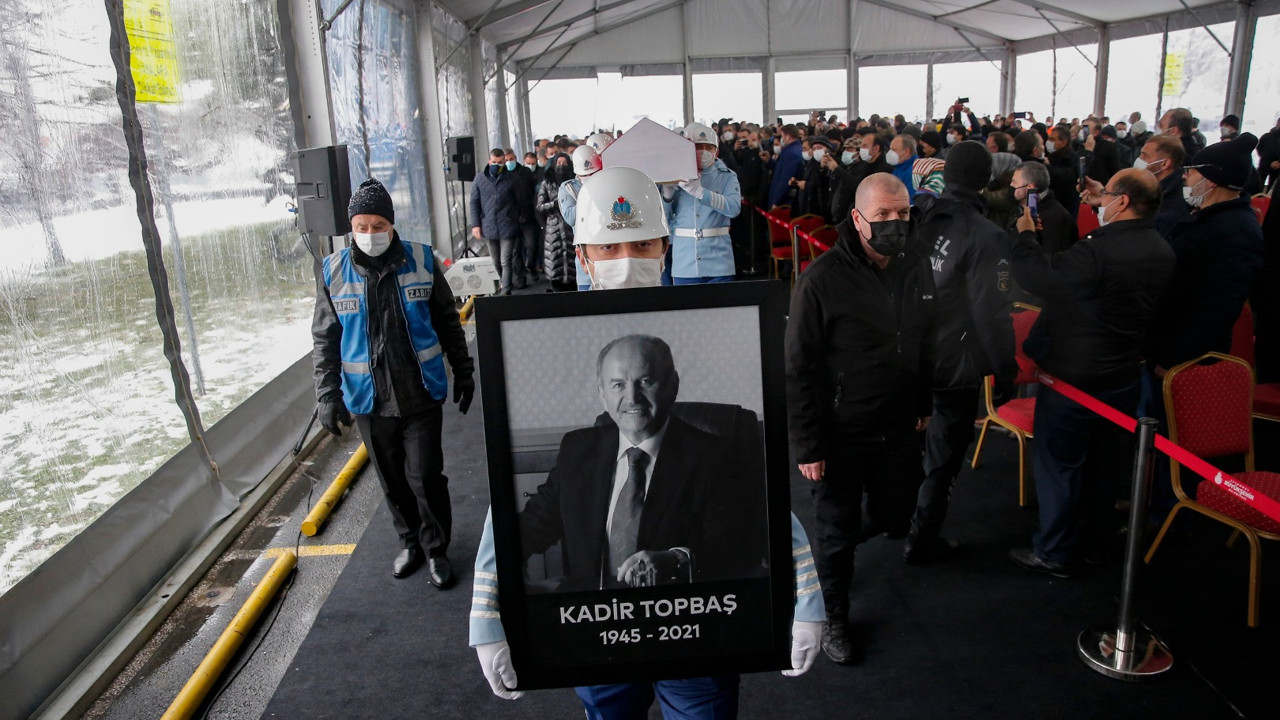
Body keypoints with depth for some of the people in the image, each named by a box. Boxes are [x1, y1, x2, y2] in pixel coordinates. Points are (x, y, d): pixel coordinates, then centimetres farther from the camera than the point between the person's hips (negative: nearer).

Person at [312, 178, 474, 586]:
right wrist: (327, 394, -2)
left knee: (425, 476, 1)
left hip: (422, 394, -2)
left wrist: (463, 372, 9)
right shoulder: (334, 272, -3)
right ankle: (410, 542, 36)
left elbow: (447, 321, 5)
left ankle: (437, 550, 22)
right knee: (392, 480, 15)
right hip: (368, 399, 2)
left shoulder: (421, 261, -5)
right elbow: (325, 339, 3)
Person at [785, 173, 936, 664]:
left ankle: (849, 530, 48)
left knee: (895, 521, 15)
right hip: (841, 434, -5)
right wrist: (806, 446, -15)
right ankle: (835, 619, 34)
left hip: (900, 427, 5)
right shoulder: (822, 279, -20)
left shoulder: (917, 265, -2)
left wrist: (924, 403, 15)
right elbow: (799, 368, -16)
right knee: (838, 531, 12)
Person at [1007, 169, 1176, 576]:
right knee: (1102, 466, 20)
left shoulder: (1099, 252, -28)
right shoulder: (1162, 253, 1)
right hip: (1122, 378, 8)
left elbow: (1034, 276, -22)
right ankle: (1091, 542, 37)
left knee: (1058, 465, 6)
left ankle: (1054, 554, 18)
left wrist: (1025, 234, -7)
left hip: (1074, 378, -8)